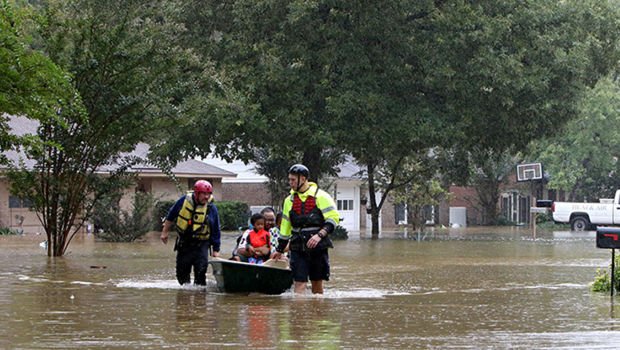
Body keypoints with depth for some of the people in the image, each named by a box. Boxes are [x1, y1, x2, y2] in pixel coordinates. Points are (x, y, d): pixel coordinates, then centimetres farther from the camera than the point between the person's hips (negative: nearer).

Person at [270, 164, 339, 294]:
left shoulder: (320, 196, -2)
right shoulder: (289, 200, 13)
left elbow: (333, 218, -6)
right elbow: (285, 227, 21)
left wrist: (319, 235, -19)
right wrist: (280, 250, 24)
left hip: (318, 247, -3)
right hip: (298, 248, 3)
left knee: (317, 282, 6)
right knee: (300, 282, -8)